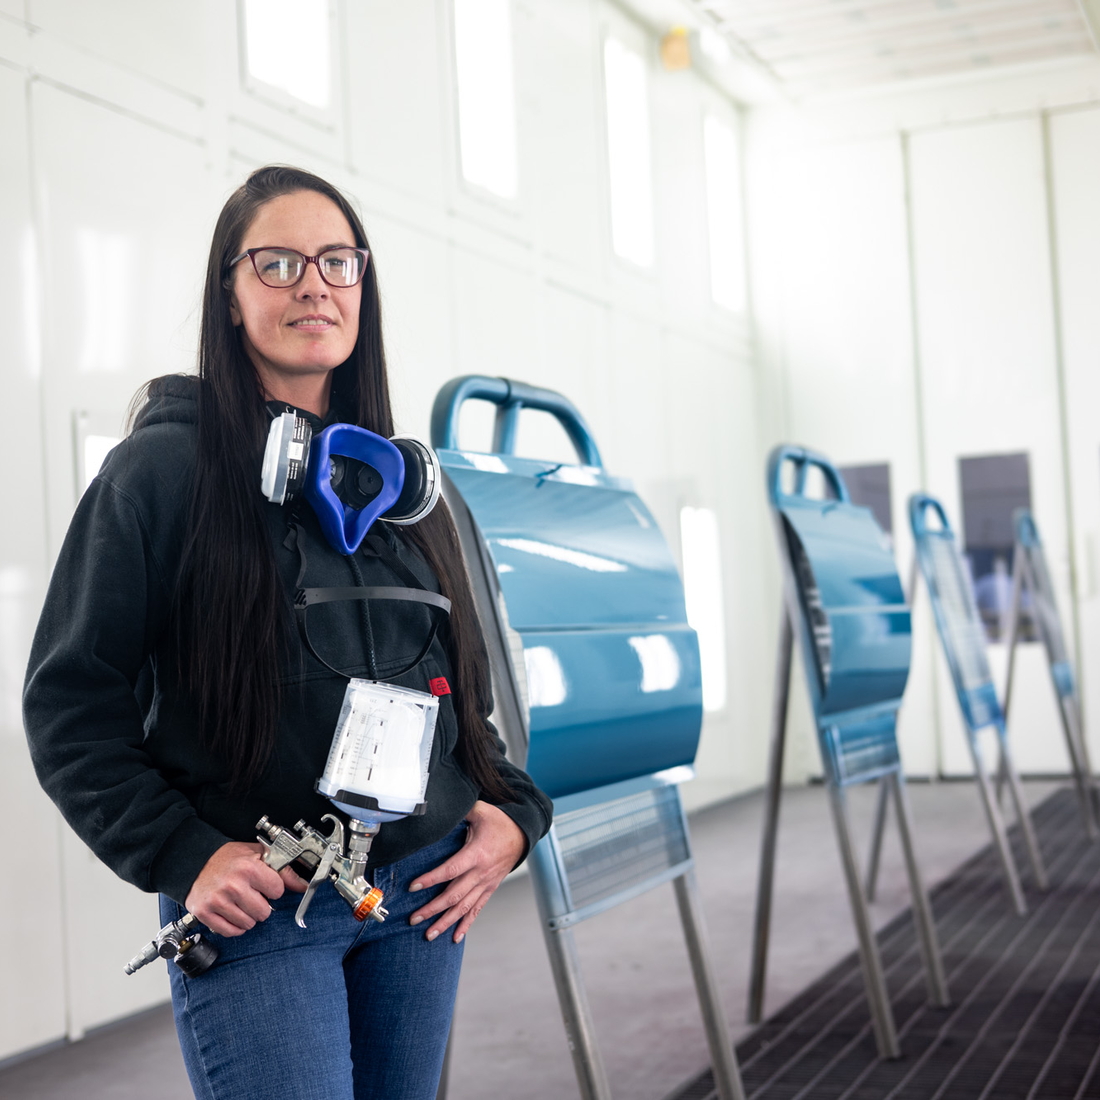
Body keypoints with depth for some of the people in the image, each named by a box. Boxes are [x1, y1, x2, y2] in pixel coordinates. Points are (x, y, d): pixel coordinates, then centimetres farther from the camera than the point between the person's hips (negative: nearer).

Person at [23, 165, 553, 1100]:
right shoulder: (162, 470, -6)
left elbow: (463, 676, 18)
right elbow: (70, 700, -7)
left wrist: (513, 811, 4)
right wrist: (179, 855, -14)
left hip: (426, 887, 6)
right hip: (254, 910, -5)